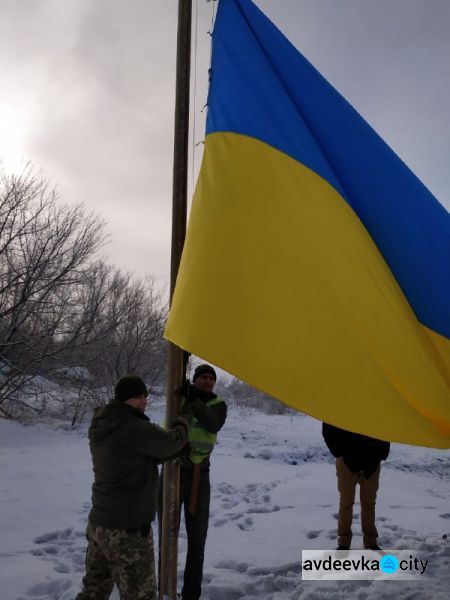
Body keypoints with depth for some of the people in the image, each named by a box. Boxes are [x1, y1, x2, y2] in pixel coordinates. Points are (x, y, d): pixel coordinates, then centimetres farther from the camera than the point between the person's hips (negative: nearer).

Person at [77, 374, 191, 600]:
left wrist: (175, 453, 11)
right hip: (127, 530, -9)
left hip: (98, 524, 9)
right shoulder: (134, 428, -24)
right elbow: (171, 441, -11)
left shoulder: (100, 426, 5)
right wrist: (184, 418, 8)